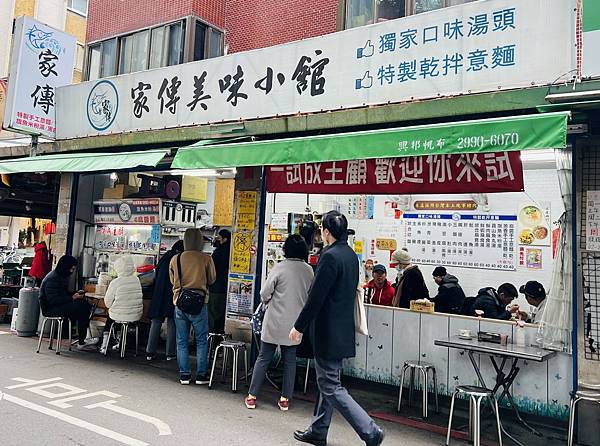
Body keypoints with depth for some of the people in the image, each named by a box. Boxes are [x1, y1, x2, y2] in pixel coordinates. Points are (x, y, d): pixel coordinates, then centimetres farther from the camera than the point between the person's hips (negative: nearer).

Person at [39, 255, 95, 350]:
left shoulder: (62, 276, 12)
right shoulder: (53, 279, -19)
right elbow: (52, 300, -25)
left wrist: (76, 293, 3)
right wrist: (72, 298, -24)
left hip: (59, 305, 10)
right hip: (49, 309, -10)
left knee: (86, 305, -9)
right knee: (81, 307, -23)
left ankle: (82, 339, -7)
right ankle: (81, 342, -15)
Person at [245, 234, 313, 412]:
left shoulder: (279, 268, -12)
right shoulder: (309, 271, -2)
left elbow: (265, 294, -9)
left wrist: (267, 302, 12)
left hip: (275, 322, -3)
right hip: (295, 322, 3)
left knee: (263, 358, 8)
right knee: (290, 360, 13)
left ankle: (252, 396, 15)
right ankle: (285, 399, 17)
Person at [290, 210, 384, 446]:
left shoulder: (330, 256, -21)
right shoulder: (351, 255, 8)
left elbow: (316, 298, -21)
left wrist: (299, 327, -11)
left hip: (328, 332, -10)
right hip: (342, 330, 10)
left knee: (331, 387, 0)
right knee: (328, 382, 19)